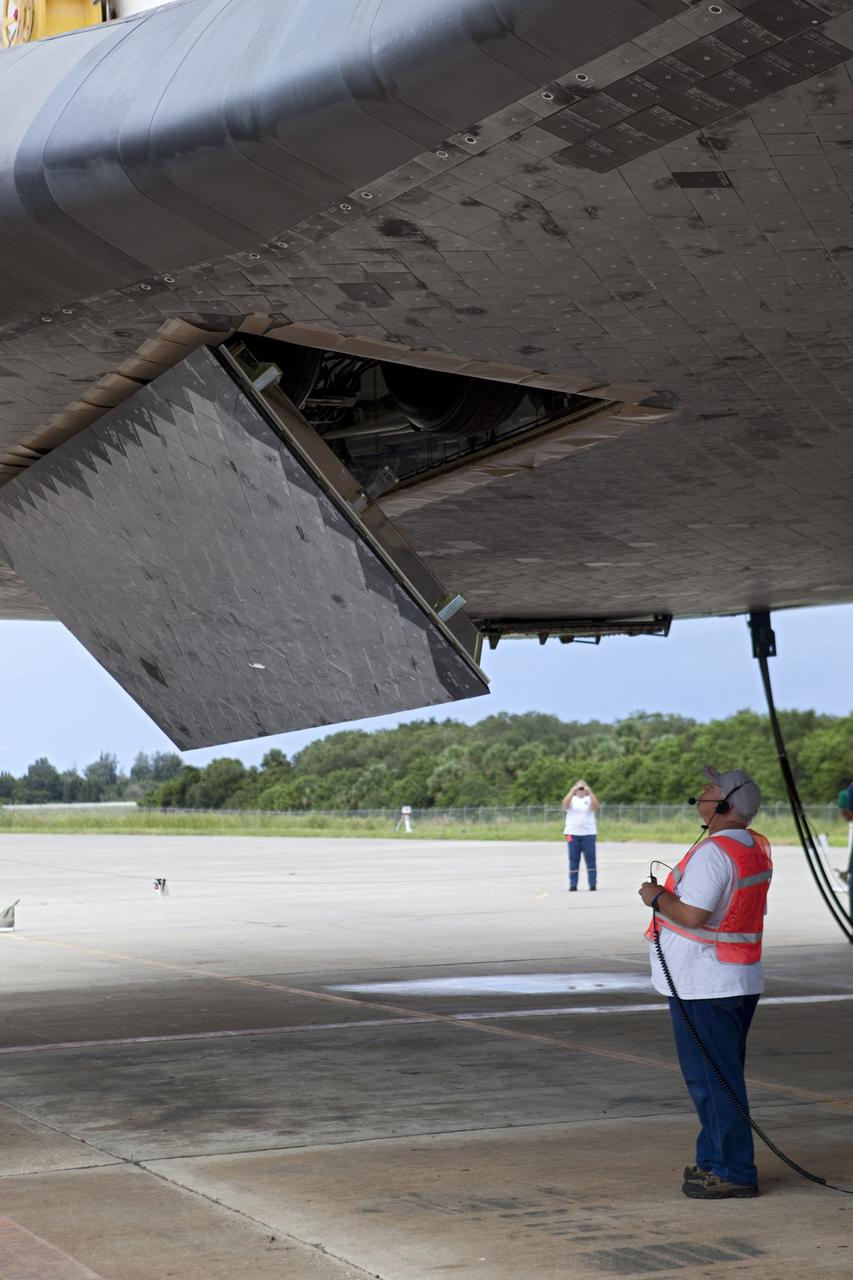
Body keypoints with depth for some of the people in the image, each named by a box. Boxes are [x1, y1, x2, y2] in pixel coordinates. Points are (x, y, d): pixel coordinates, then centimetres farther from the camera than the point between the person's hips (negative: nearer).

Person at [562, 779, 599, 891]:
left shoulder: (589, 799, 8)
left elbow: (595, 807, -13)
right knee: (573, 860, 1)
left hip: (588, 834, 0)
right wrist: (572, 792, -22)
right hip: (572, 833, 0)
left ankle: (593, 884, 0)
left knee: (590, 859, -2)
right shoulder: (572, 799, 9)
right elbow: (565, 804, -13)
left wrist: (590, 792, -20)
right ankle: (573, 885, 2)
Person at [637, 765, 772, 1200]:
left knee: (711, 1079, -3)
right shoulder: (756, 848, 9)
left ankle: (733, 1173, 0)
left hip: (703, 985, -10)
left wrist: (656, 896, -10)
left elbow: (692, 915, -27)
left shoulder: (714, 852, -21)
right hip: (742, 979, 10)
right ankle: (715, 1160, 27)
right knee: (722, 1076, 18)